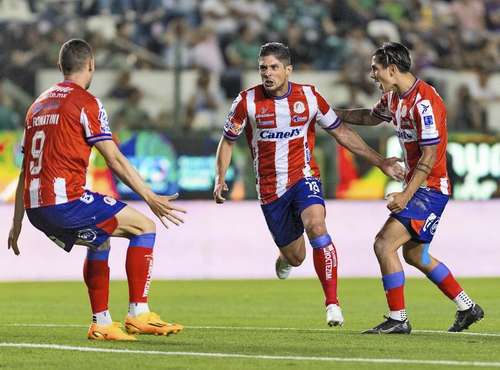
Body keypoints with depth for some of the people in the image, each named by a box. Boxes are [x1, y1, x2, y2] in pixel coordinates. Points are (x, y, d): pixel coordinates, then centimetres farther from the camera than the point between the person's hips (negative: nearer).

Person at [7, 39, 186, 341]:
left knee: (100, 240, 30)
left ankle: (101, 324, 24)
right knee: (144, 227, 2)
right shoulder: (86, 102, -3)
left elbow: (26, 169, 22)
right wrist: (151, 199, -6)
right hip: (66, 200, -8)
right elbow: (115, 160, -9)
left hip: (36, 208, 8)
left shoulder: (39, 105, 20)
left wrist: (17, 223, 26)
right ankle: (139, 314, -5)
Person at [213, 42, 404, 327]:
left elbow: (341, 132, 6)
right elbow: (228, 141, 8)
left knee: (316, 225, -31)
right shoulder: (247, 101, -6)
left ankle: (332, 303, -28)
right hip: (270, 188, 1)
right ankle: (285, 259, 49)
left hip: (304, 177, -1)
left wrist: (380, 162, 6)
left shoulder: (309, 97, -5)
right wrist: (221, 179, -6)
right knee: (295, 256, 6)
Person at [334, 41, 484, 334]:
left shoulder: (424, 102, -22)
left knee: (384, 244, -16)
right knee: (414, 254, 19)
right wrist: (333, 113, 26)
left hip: (430, 188, -10)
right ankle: (468, 308, 29)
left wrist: (406, 196, -26)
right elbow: (372, 116, 30)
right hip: (418, 185, 10)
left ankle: (398, 319, -9)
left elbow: (429, 156, -23)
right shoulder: (394, 96, 7)